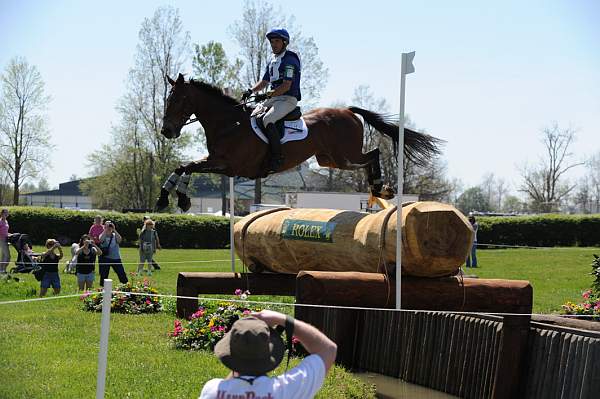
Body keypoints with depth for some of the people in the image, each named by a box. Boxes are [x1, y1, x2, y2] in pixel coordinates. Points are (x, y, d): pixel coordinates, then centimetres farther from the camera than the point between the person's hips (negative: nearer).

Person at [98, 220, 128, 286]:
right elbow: (101, 240, -22)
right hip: (106, 258, -1)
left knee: (122, 274, 1)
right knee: (103, 275, 3)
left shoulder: (115, 235, 6)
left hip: (116, 258, 1)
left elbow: (119, 239, -16)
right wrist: (106, 229, -22)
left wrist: (114, 230, -18)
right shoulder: (103, 235, 3)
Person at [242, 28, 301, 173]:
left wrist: (268, 95, -23)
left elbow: (286, 86, -18)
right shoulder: (272, 61, 19)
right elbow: (264, 82, 23)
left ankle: (277, 157, -30)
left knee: (267, 119, -30)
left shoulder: (290, 59, -10)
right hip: (274, 98, 9)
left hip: (288, 99, -9)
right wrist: (251, 90, 4)